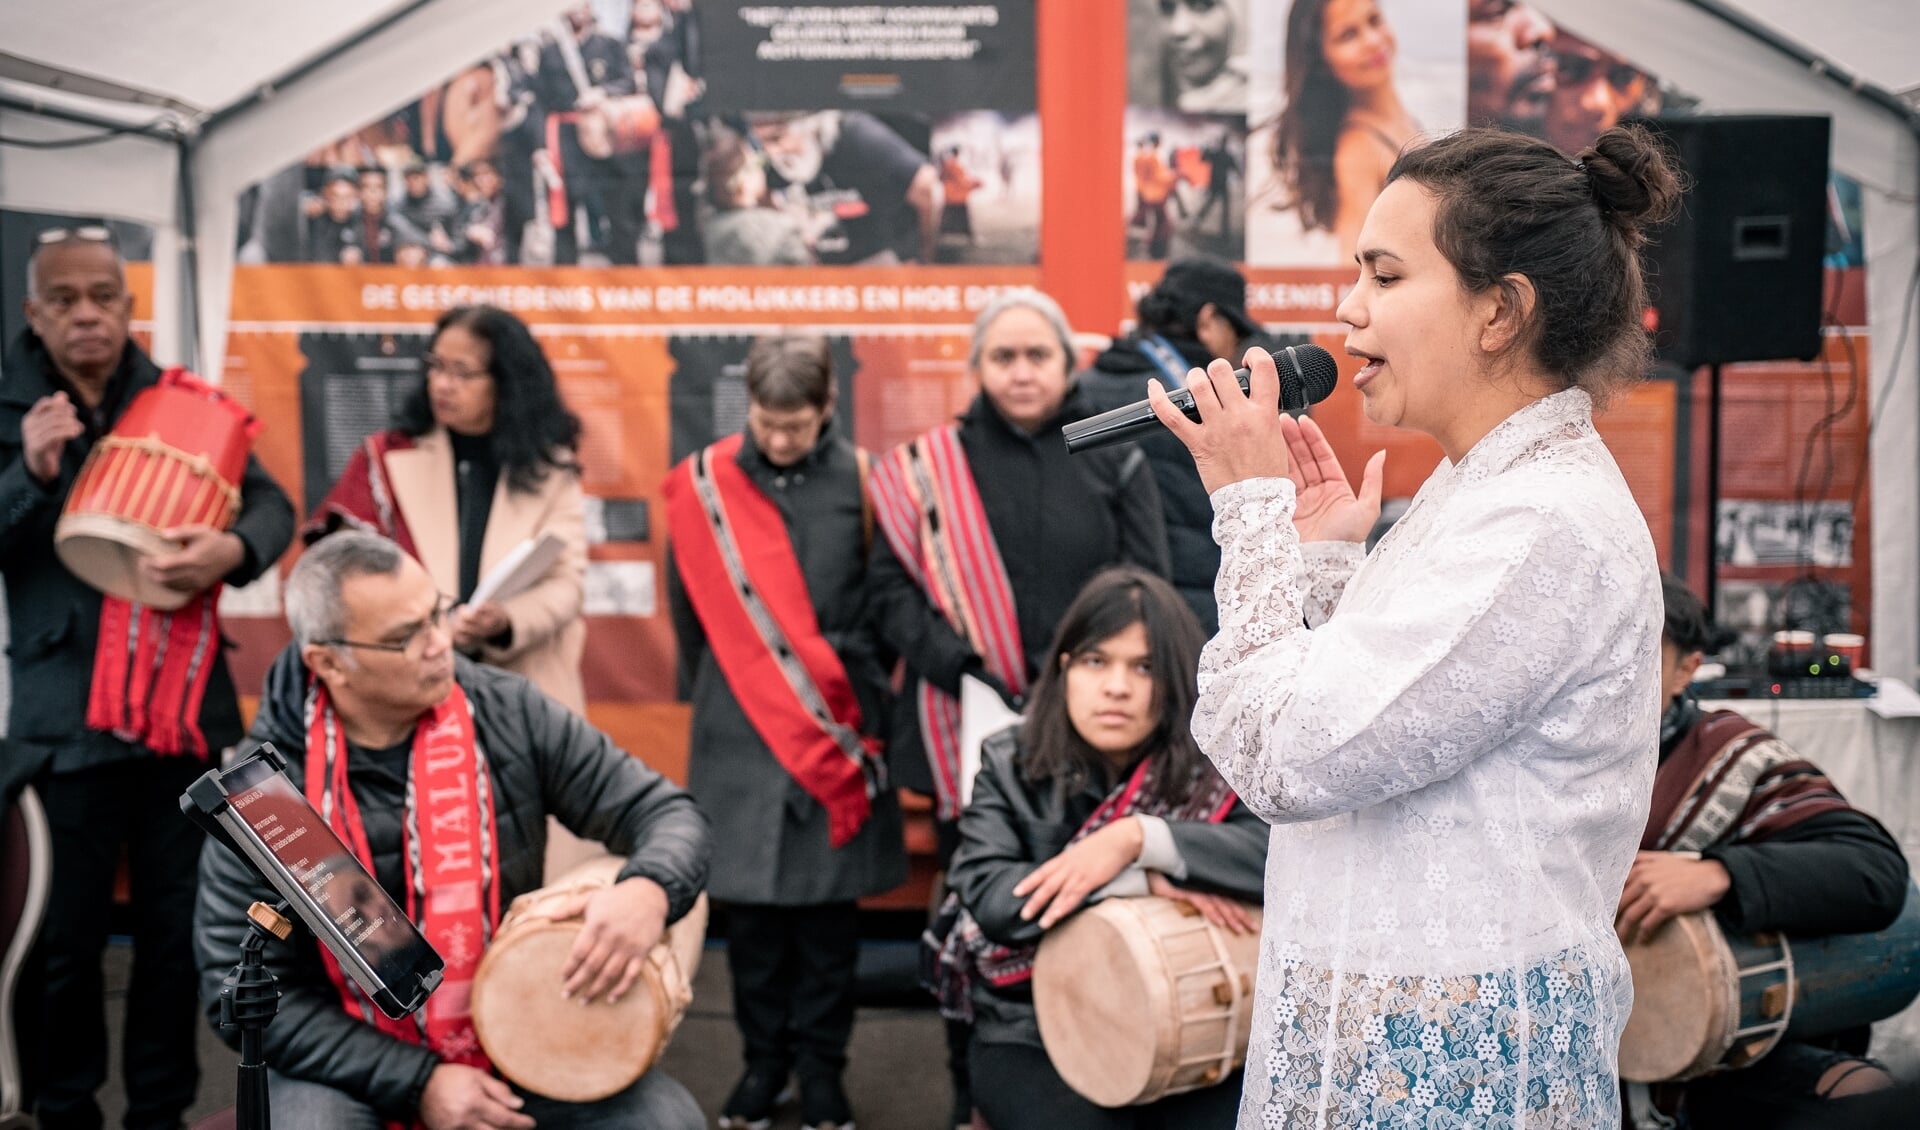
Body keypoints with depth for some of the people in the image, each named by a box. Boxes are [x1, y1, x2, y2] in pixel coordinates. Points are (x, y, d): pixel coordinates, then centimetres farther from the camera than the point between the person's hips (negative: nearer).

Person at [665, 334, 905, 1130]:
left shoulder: (858, 481, -2)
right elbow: (688, 608, 9)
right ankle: (763, 1060, 20)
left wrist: (861, 696, 4)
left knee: (829, 902, 6)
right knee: (748, 900, 6)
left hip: (837, 727, 0)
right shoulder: (704, 485, -1)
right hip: (740, 733, 1)